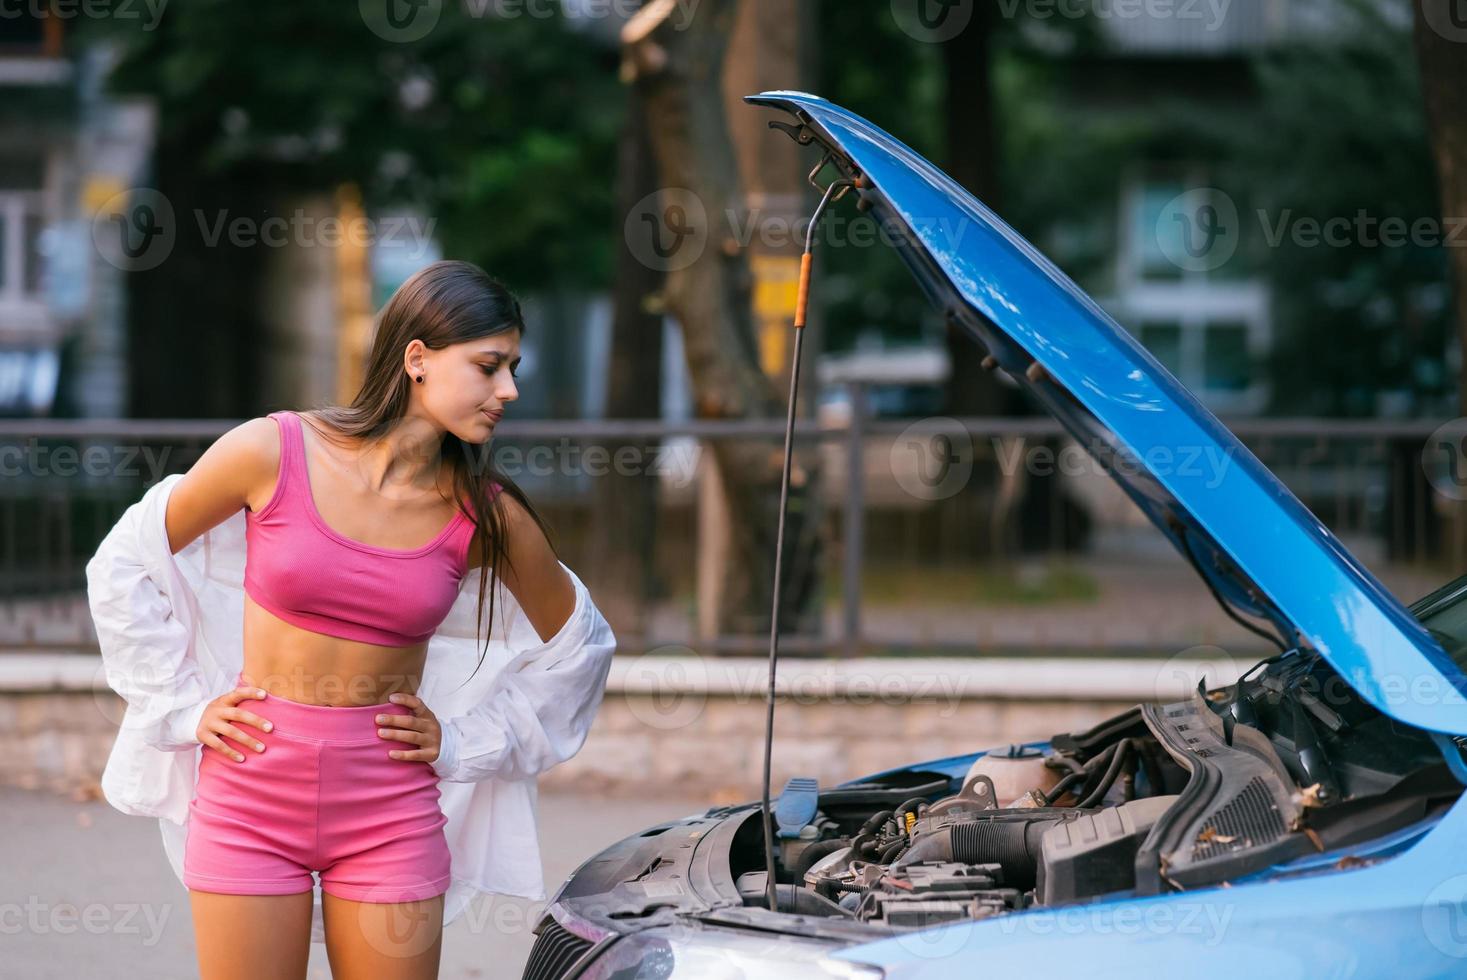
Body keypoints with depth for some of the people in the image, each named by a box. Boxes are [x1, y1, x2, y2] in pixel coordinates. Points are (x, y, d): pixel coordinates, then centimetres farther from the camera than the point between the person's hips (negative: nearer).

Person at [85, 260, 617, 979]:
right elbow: (122, 565, 4)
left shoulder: (487, 515, -4)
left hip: (391, 815, 1)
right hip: (251, 798, -1)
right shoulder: (273, 452, -8)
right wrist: (182, 707, 2)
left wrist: (464, 744, 6)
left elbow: (578, 645, 13)